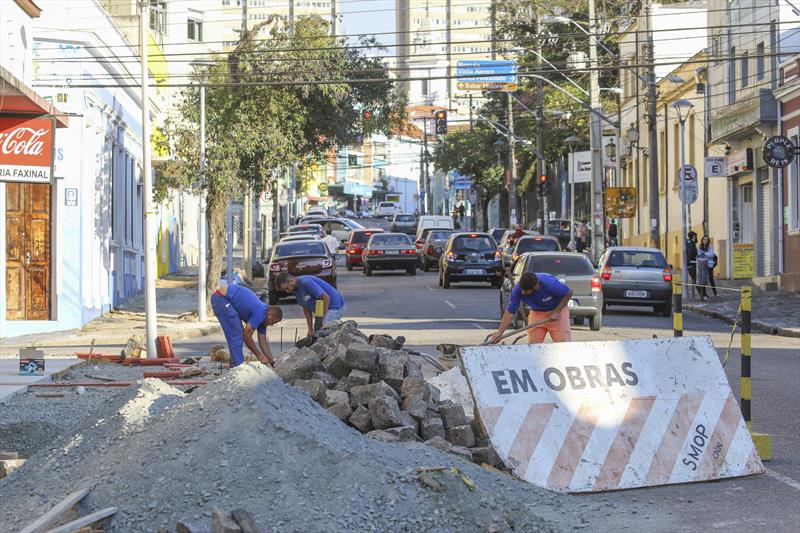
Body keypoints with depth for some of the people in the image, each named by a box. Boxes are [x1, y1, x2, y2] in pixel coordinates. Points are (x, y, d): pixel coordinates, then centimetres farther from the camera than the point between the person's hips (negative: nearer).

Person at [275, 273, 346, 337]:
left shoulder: (306, 283, -25)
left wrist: (323, 320, -20)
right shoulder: (295, 290, 3)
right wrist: (310, 329, 5)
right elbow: (306, 309, 10)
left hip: (334, 307, -9)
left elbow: (326, 298, -25)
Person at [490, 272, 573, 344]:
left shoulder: (550, 283, -35)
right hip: (537, 312, 3)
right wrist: (500, 332, -23)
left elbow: (569, 293, -18)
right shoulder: (518, 290, -25)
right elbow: (510, 312, -17)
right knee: (533, 344, -5)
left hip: (556, 309, -3)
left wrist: (556, 312, -21)